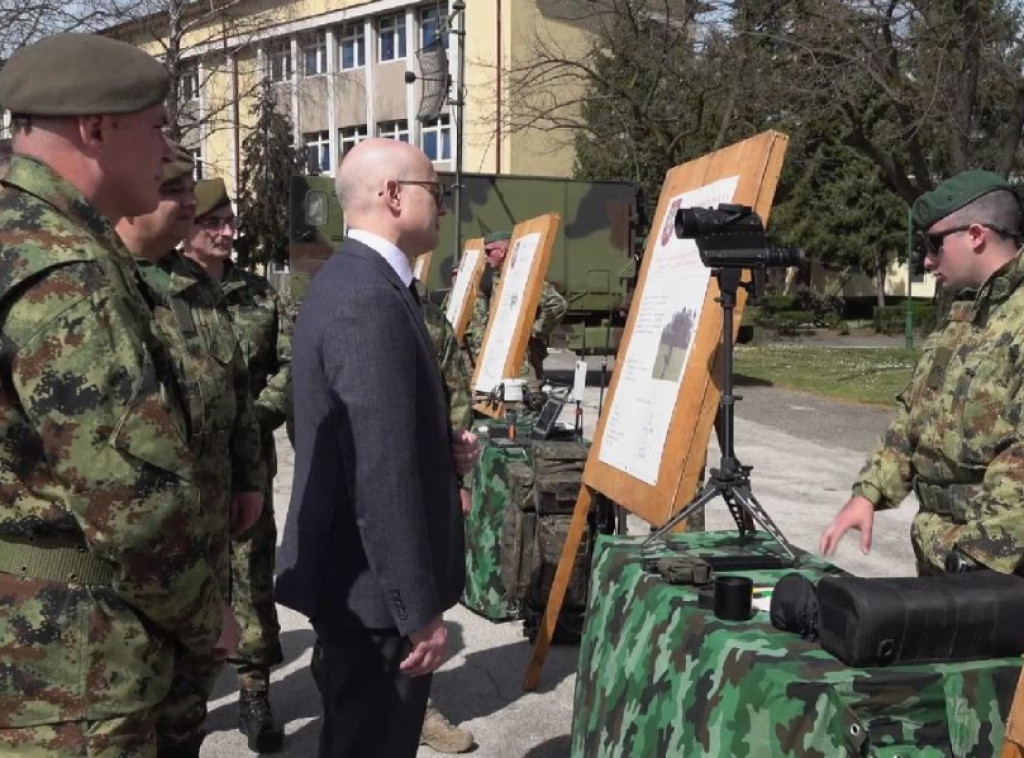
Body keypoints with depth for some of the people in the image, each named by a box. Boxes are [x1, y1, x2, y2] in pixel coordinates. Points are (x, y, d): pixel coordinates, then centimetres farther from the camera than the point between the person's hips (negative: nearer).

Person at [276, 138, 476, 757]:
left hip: (351, 571, 11)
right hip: (376, 586, -11)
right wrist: (421, 611, -22)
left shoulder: (348, 279, 11)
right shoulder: (370, 301, -23)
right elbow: (384, 477, -26)